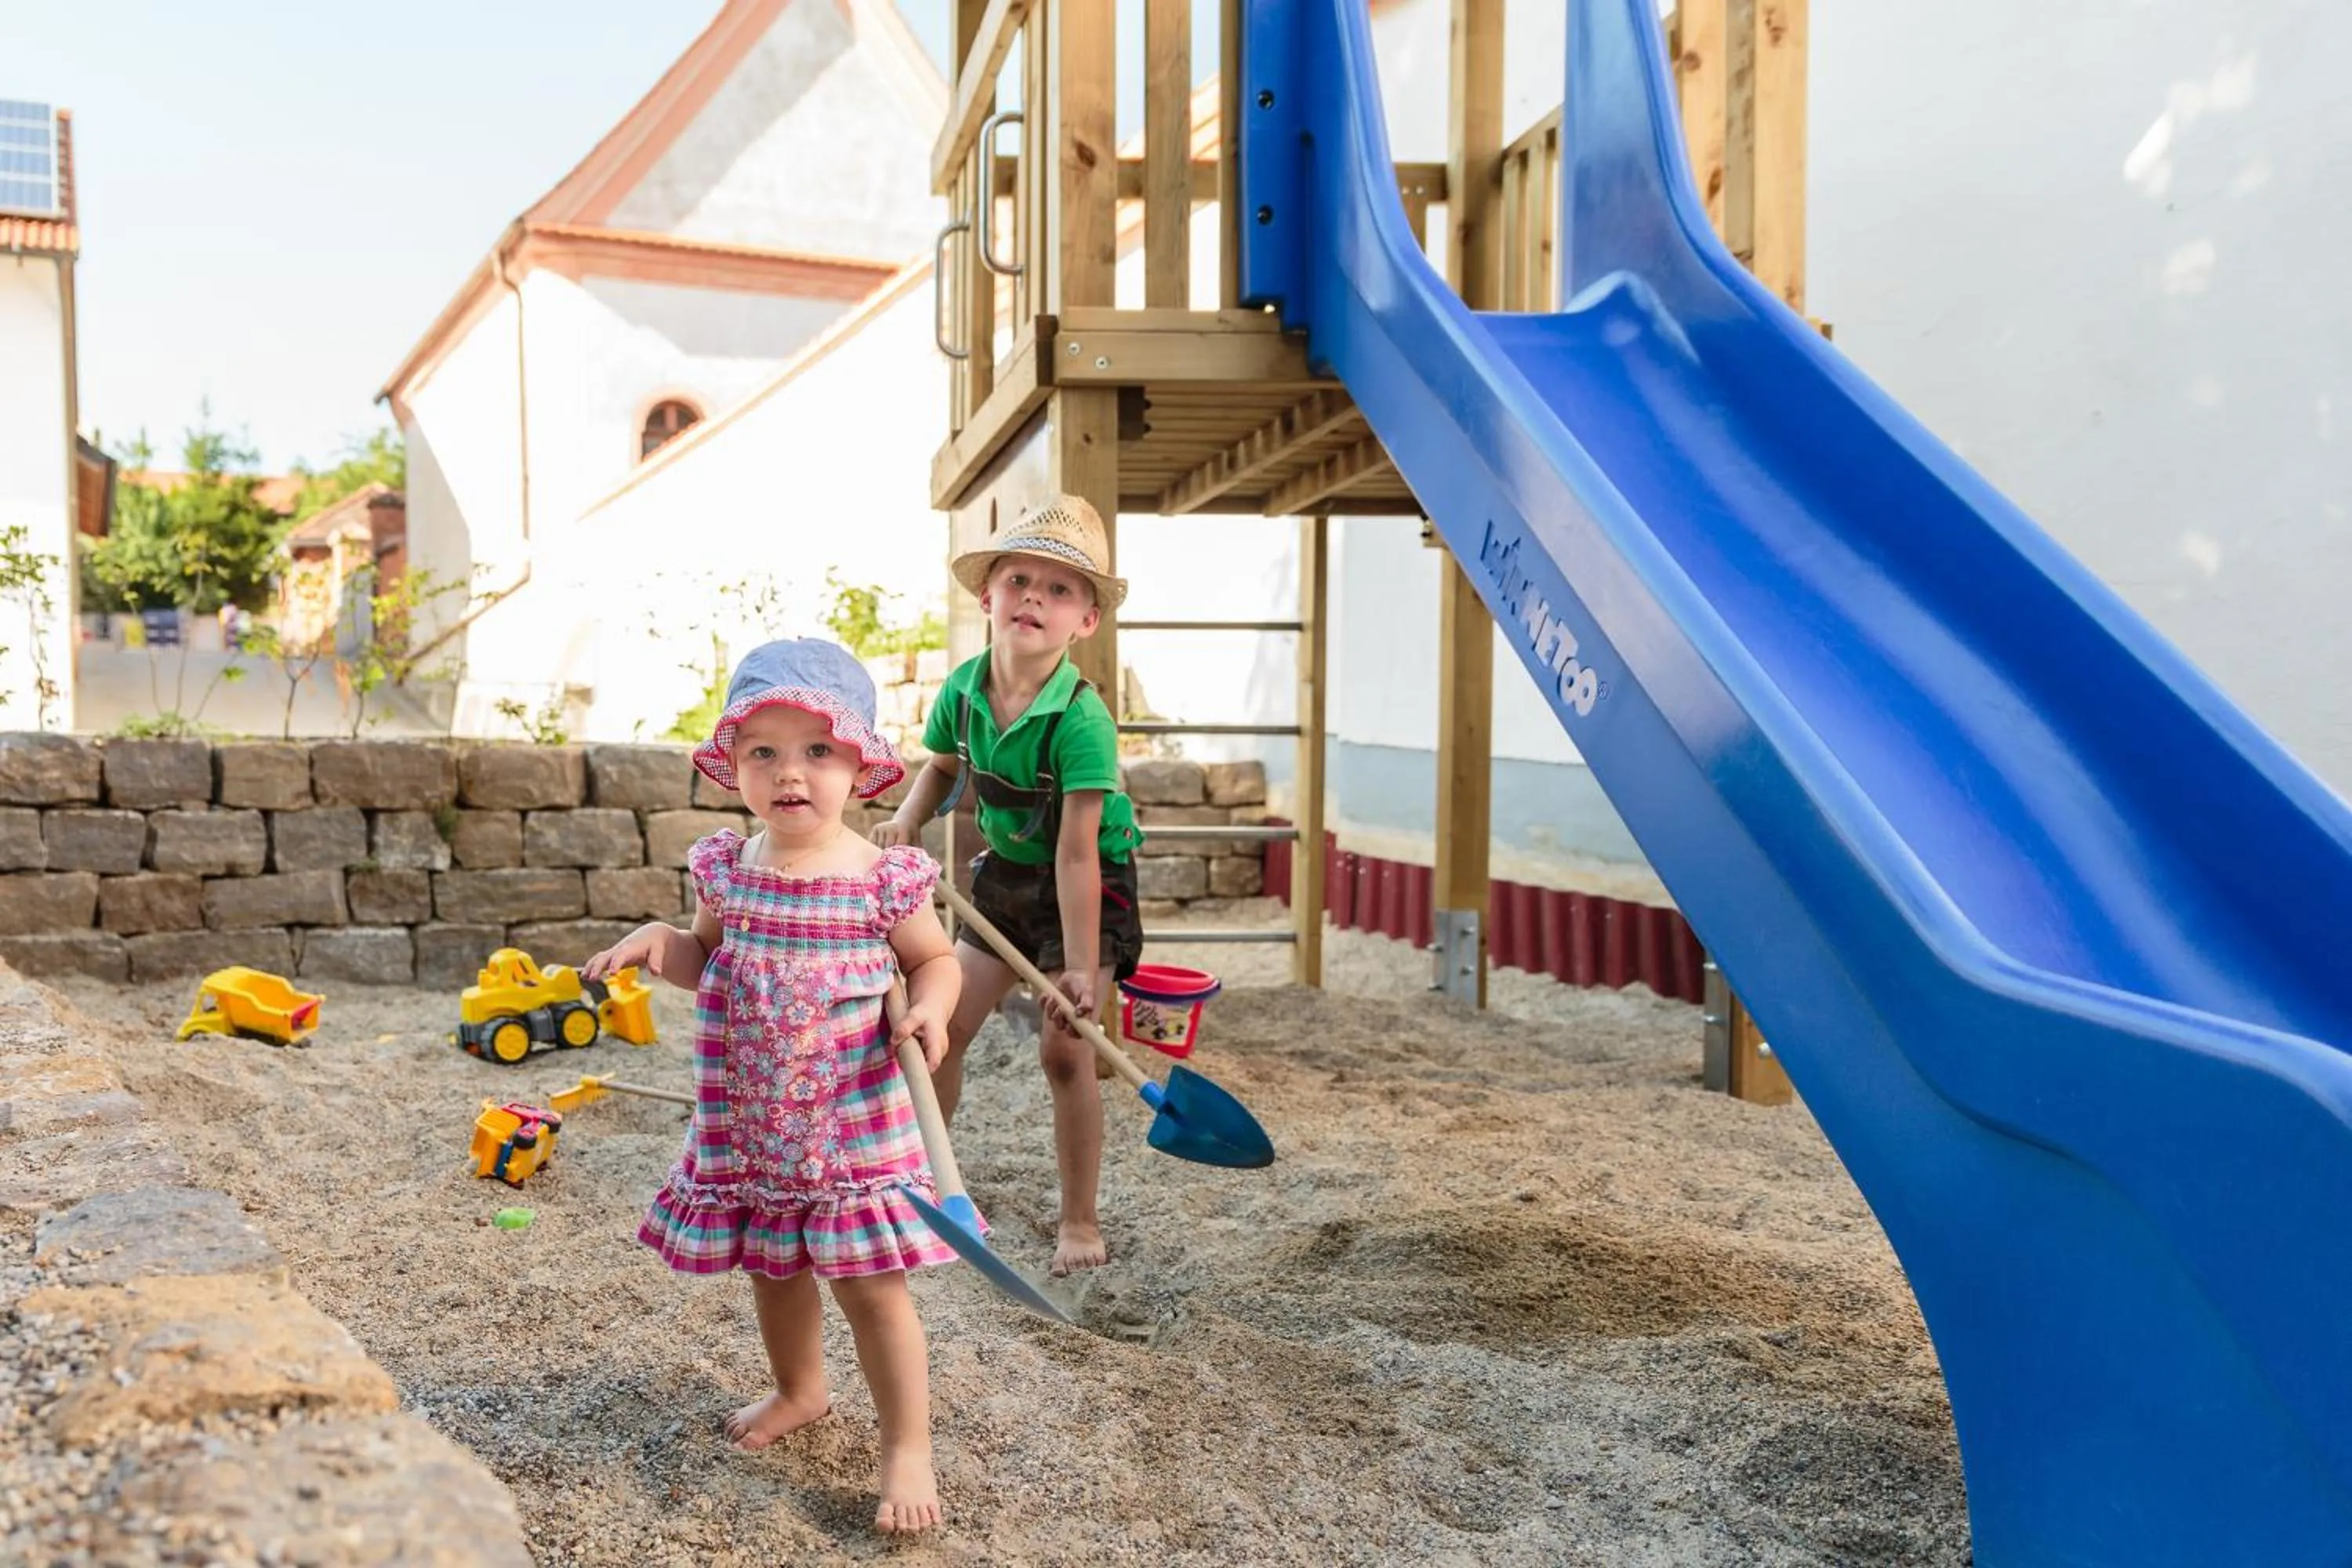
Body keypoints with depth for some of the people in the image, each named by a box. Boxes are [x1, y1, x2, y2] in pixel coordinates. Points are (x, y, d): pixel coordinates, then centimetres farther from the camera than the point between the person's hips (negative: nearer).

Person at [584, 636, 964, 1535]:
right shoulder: (726, 871, -2)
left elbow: (935, 960, 2)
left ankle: (907, 1445, 17)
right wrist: (660, 940, -6)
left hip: (854, 1123, -4)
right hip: (748, 1124, 4)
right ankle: (799, 1390, 47)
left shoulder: (885, 880, -12)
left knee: (871, 1284, 0)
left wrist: (929, 1009, -18)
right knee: (773, 1269, 21)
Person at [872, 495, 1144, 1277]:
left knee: (1064, 1048, -9)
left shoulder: (1081, 719, -30)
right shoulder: (963, 688, -12)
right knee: (945, 1023, 5)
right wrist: (907, 818, -9)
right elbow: (940, 765, 10)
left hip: (1086, 887, -6)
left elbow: (1077, 853, -31)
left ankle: (1080, 1220, 8)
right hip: (1004, 874, 6)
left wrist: (1080, 967, -30)